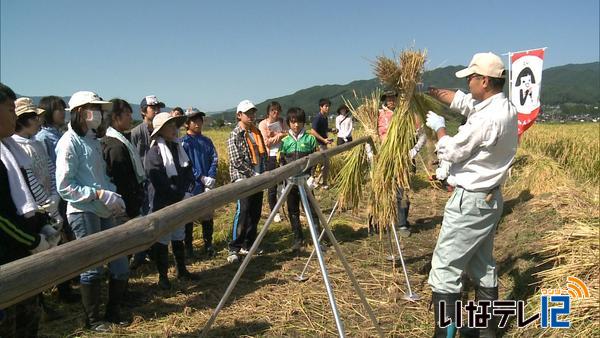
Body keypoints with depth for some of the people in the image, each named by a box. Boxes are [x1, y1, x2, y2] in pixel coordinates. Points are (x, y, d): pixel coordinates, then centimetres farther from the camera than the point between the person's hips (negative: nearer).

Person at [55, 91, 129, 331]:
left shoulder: (93, 140, 16)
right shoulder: (70, 141, -9)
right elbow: (64, 187, -15)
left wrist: (114, 196, 2)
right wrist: (99, 194, -18)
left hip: (103, 211, 8)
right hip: (83, 212, -8)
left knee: (120, 264, 10)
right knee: (93, 267, 2)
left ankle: (113, 312, 28)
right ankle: (92, 319, 21)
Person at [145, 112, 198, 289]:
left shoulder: (178, 147, 9)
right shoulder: (154, 152, -13)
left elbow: (188, 172, 10)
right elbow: (160, 183, -19)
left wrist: (188, 193, -6)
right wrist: (181, 196, -14)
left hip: (181, 202, 7)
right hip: (162, 204, -7)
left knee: (179, 237, 18)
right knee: (162, 240, 4)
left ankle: (182, 270, 31)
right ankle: (163, 276, 16)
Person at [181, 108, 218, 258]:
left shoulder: (207, 141, 12)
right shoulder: (184, 142, -2)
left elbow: (214, 160, 5)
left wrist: (211, 178, -10)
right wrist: (202, 178, -16)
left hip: (208, 185, 4)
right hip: (192, 186, -4)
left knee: (208, 215, 9)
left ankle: (208, 245, 21)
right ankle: (188, 246, 16)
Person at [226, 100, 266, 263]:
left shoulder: (256, 132, 14)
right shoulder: (235, 135, -7)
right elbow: (236, 161, -15)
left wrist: (262, 173, 4)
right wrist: (254, 174, -14)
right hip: (243, 179, -7)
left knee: (255, 214, 8)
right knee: (242, 213, -9)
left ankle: (248, 245, 19)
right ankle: (234, 249, -1)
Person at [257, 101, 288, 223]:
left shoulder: (281, 122, 10)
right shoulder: (263, 124, -1)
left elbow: (288, 135, -2)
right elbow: (266, 142, -10)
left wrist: (276, 135, -15)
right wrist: (280, 135, -7)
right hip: (270, 157, -3)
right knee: (272, 186, 4)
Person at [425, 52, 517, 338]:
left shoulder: (487, 118, -25)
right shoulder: (505, 108, 6)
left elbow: (451, 152, -15)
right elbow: (462, 101, 17)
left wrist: (439, 127, 2)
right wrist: (428, 90, 13)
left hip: (470, 202, -10)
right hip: (489, 198, 10)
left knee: (445, 267, -4)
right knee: (483, 265, 18)